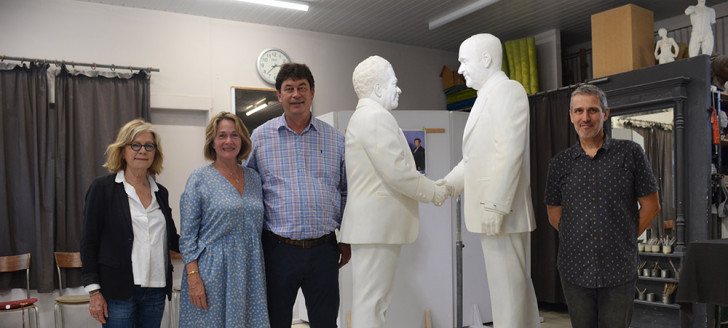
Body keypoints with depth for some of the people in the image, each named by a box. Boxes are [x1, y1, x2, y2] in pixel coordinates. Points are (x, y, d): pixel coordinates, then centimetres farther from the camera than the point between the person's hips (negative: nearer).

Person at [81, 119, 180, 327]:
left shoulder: (160, 192, 10)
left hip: (156, 292, 5)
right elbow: (89, 243, -4)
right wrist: (94, 291, -9)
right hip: (118, 293, -4)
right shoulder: (103, 188, -3)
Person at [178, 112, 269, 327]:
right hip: (212, 271, -4)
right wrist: (193, 278, -14)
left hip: (250, 273, 4)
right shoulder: (199, 178, -4)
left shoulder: (254, 178, 9)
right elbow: (187, 236, -6)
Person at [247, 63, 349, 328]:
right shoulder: (260, 136, 1)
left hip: (324, 248, 1)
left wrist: (348, 239, 11)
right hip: (278, 248, -1)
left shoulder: (335, 139, 6)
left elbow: (347, 191, 13)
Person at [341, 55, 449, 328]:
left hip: (374, 223, 10)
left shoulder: (363, 116, 22)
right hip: (376, 224, -10)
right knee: (371, 302, -6)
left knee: (373, 300, 14)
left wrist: (429, 187, 20)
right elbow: (397, 171, -19)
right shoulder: (377, 116, -12)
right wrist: (434, 193, -5)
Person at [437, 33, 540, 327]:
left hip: (500, 209, -9)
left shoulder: (507, 89, -9)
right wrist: (450, 183, 12)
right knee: (515, 282, 16)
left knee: (507, 283, -3)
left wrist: (495, 205, -22)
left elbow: (509, 152, -19)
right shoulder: (487, 96, 19)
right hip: (491, 207, 9)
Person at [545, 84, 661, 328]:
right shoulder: (560, 163, 5)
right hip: (575, 270, 2)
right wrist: (582, 241, 6)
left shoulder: (630, 154, 0)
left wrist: (625, 239, 5)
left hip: (619, 271, -1)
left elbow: (651, 206, 6)